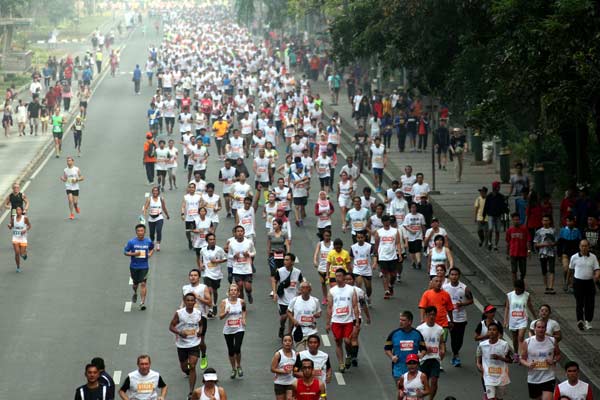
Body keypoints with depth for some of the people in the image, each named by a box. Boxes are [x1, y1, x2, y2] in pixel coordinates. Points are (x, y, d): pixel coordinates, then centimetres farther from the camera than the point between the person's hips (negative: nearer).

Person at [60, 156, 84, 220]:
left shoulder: (77, 169, -3)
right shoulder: (65, 170, 1)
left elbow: (82, 178, 1)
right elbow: (65, 180, 8)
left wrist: (77, 179, -17)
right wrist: (62, 179, -14)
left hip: (75, 188, -1)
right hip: (68, 188, 1)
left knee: (75, 202, -1)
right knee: (70, 200, -13)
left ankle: (76, 207, 35)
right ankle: (72, 214, -2)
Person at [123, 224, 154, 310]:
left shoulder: (148, 242, -3)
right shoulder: (131, 242, -8)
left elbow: (152, 248, 17)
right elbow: (125, 252, -3)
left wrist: (150, 253, -4)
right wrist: (133, 254, -20)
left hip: (144, 266, -1)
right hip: (134, 266, 1)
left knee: (143, 284, -11)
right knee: (135, 283, 16)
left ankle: (143, 302, -9)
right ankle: (135, 293, 49)